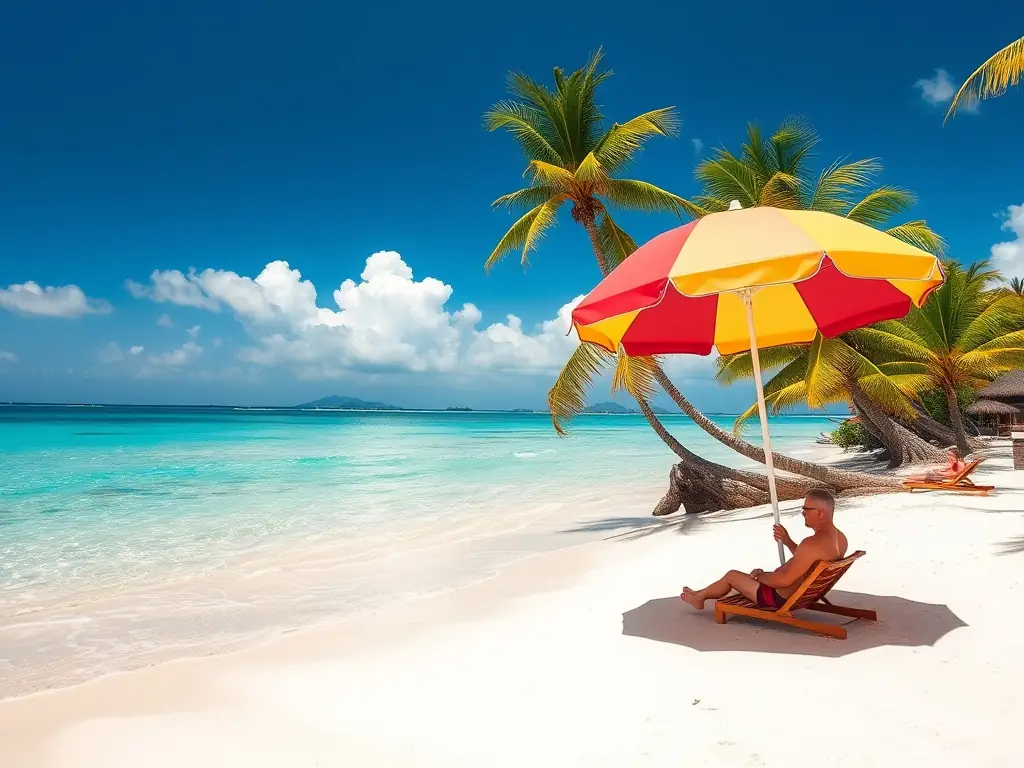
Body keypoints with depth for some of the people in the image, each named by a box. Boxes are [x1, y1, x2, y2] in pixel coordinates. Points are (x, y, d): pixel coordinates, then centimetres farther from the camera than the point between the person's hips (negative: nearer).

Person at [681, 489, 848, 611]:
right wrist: (788, 541, 4)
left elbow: (784, 579, -31)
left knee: (731, 575, 11)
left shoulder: (813, 543, -35)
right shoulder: (840, 538, -3)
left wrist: (760, 576, -12)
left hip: (783, 600, -9)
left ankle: (699, 596, 38)